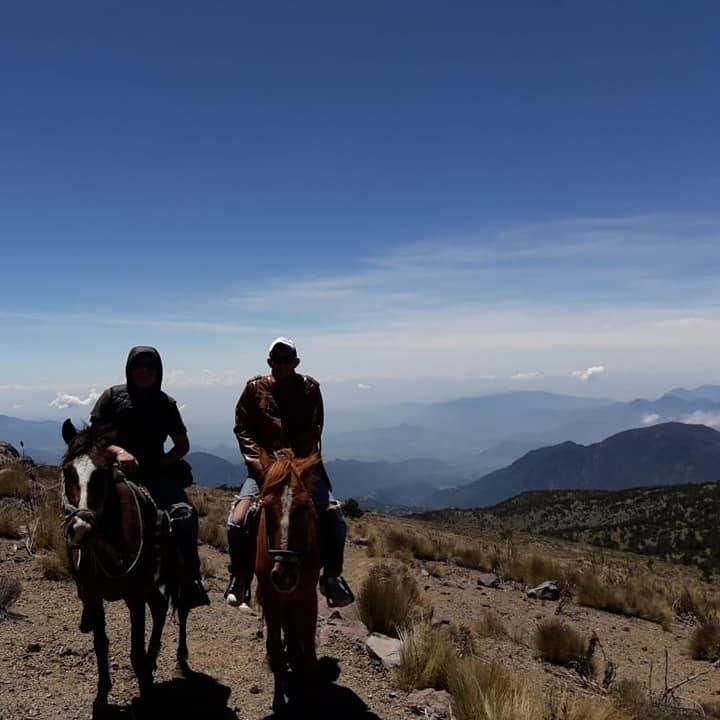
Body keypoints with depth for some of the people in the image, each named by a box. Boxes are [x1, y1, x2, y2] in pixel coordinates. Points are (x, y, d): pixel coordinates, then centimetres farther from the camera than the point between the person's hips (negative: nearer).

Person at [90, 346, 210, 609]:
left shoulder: (166, 404, 15)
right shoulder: (113, 396, 10)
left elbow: (182, 445, 22)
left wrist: (164, 461, 2)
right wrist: (118, 451, -14)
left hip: (156, 473, 1)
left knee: (184, 513, -25)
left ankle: (190, 580, -18)